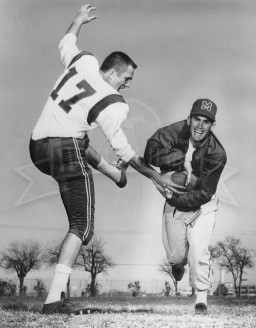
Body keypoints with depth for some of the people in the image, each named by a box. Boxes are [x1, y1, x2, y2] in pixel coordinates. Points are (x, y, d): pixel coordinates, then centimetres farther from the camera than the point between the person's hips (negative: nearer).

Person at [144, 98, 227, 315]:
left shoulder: (217, 154, -26)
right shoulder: (176, 132, -21)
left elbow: (203, 193, -24)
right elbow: (151, 153, -35)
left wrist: (173, 197, -27)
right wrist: (183, 160, -40)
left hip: (202, 206, -2)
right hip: (174, 204, 2)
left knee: (198, 250, -17)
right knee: (175, 255, 10)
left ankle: (202, 297, 3)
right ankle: (179, 263, 50)